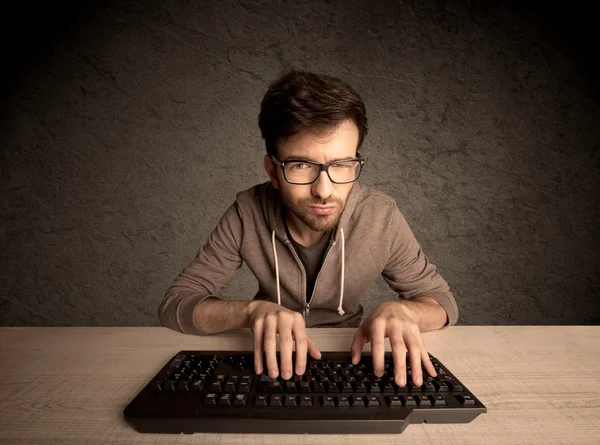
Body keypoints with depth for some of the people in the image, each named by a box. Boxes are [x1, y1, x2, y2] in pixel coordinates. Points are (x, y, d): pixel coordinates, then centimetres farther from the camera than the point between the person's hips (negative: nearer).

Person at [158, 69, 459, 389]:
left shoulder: (381, 216, -18)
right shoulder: (248, 214, -20)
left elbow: (442, 301, -7)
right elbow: (174, 304, -16)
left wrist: (400, 310, -29)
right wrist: (252, 309, -33)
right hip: (272, 360, 0)